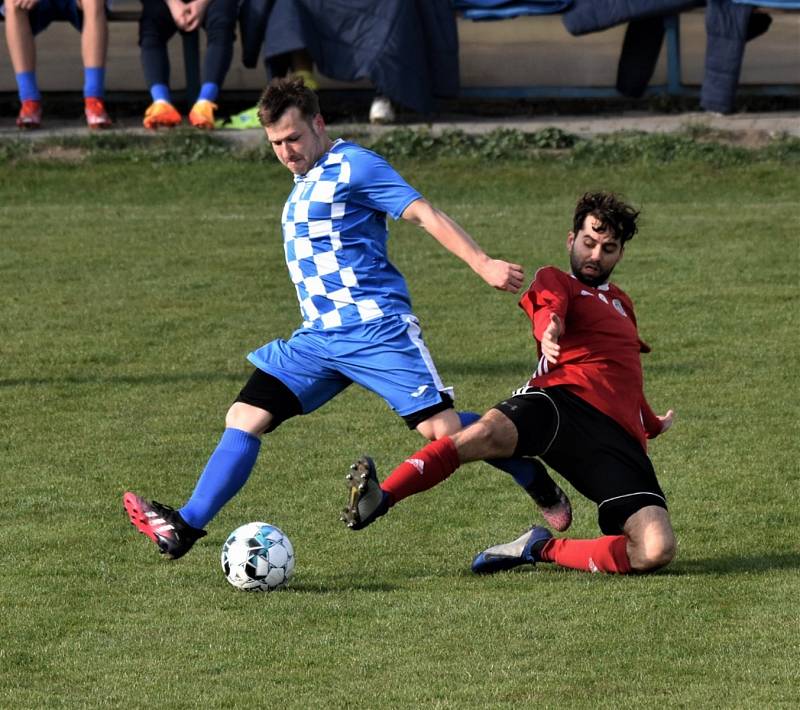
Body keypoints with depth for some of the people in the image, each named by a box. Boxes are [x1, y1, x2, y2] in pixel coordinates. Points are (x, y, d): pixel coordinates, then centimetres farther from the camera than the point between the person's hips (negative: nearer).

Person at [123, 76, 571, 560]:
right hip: (318, 337, 8)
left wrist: (484, 264, -23)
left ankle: (544, 491, 6)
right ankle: (185, 528, -4)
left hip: (376, 328, -8)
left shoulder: (353, 166, -6)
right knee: (245, 417, -3)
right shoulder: (305, 184, 20)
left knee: (442, 430, -13)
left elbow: (424, 214, -13)